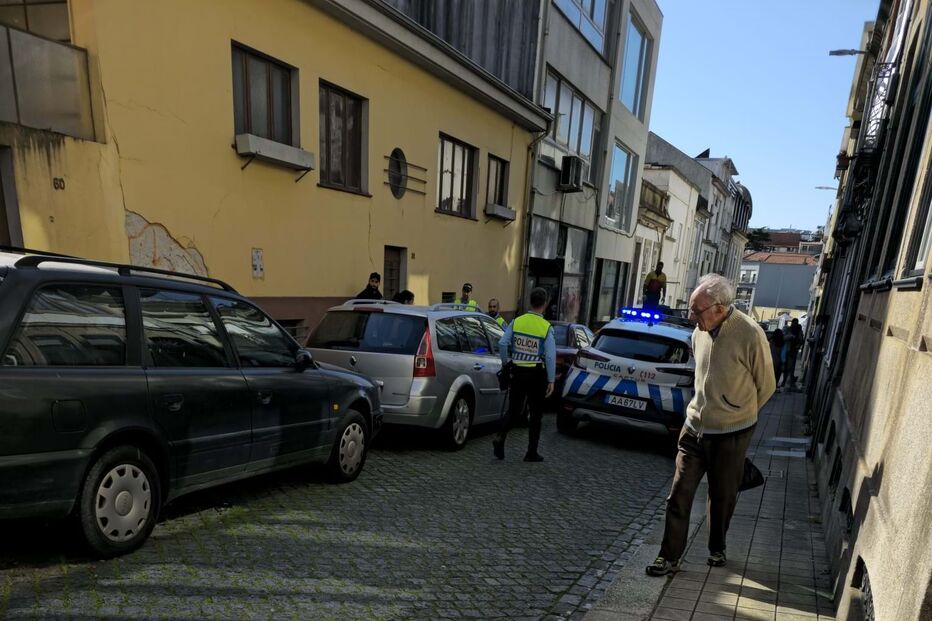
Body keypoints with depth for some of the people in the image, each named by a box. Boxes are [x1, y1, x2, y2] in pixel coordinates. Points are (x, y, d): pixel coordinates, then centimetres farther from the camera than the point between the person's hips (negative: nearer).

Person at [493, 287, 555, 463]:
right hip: (537, 374, -2)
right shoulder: (546, 327, -8)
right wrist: (551, 381, -5)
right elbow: (551, 356, -10)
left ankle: (500, 438, -9)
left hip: (518, 372, 3)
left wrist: (505, 363, 13)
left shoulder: (516, 322, 0)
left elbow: (502, 344, -3)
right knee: (535, 414, 11)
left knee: (513, 411, 13)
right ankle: (532, 452, 17)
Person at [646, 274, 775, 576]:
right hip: (695, 426, 4)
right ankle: (669, 557, 17)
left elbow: (766, 385, -5)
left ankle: (717, 548, 40)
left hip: (731, 434, -4)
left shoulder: (750, 335, -20)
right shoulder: (700, 332, -4)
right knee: (679, 495, 4)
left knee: (722, 497, 15)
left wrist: (738, 415, 7)